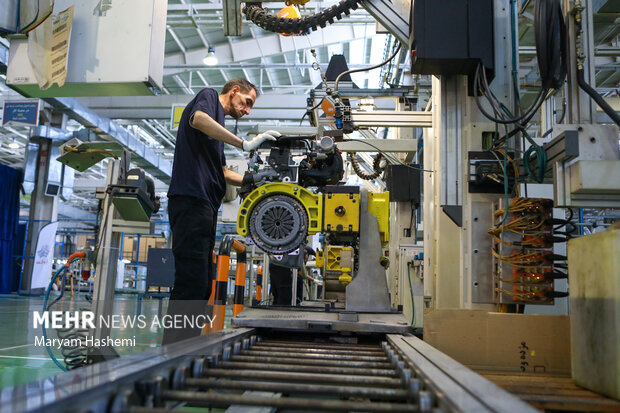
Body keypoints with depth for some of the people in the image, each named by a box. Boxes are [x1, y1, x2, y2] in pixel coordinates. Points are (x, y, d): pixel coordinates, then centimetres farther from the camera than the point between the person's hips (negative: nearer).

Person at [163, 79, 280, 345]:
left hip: (205, 206, 10)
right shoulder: (209, 96, 4)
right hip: (191, 201, -10)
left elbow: (223, 173, 30)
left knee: (202, 284, 9)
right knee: (191, 283, -13)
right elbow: (198, 119, -21)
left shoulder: (218, 125, 29)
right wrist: (245, 144, -22)